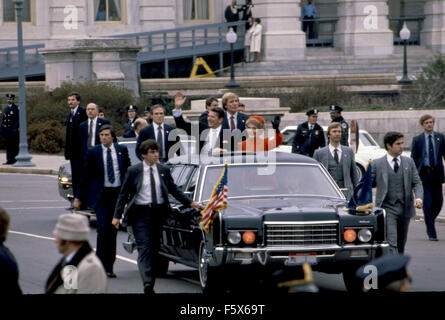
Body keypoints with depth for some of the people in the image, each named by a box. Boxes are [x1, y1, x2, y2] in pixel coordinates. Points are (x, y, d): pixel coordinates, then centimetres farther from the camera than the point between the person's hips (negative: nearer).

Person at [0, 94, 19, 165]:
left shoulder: (16, 108, -5)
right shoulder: (6, 108, 16)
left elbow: (17, 119, -10)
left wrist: (15, 128, -18)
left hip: (13, 129, -7)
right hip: (7, 130, 7)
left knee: (14, 145, -4)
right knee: (8, 145, 7)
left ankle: (15, 159, -2)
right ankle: (9, 160, 10)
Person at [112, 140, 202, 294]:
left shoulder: (163, 170, 7)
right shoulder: (133, 171, -1)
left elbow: (174, 189, 17)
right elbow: (123, 193, 3)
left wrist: (190, 203, 10)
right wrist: (117, 216, -1)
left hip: (159, 212, 4)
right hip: (141, 213, -4)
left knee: (155, 248, 6)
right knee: (144, 248, -13)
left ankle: (150, 282, 14)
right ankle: (147, 282, -26)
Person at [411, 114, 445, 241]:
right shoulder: (417, 139, 3)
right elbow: (413, 158, 4)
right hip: (424, 174, -2)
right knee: (427, 203, -6)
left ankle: (429, 220, 33)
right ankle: (431, 233, -3)